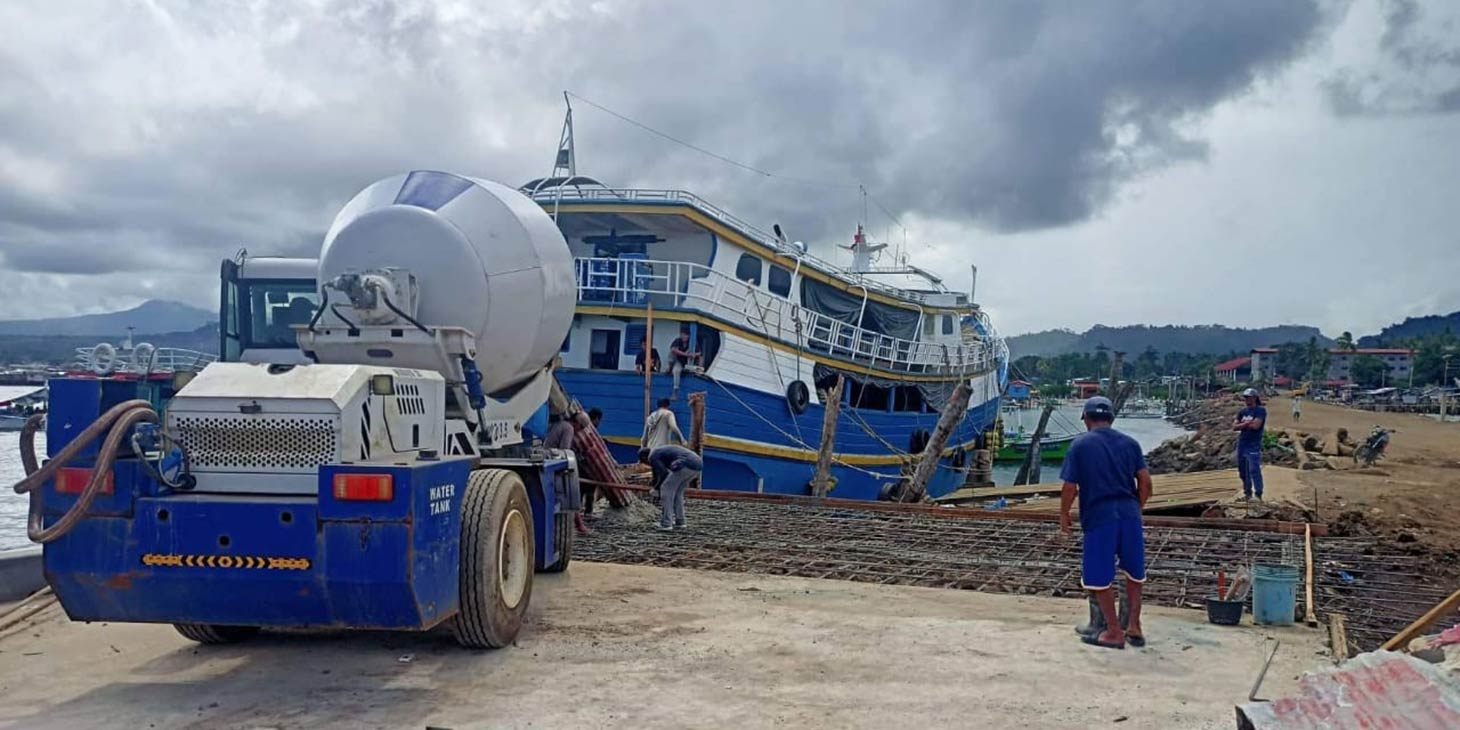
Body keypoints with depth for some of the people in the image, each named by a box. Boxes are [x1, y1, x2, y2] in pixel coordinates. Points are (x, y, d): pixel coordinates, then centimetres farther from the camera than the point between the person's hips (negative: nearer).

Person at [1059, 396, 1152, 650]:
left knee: (1100, 577, 8)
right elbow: (1145, 481, 4)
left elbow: (1070, 488, -5)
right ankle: (1134, 627, 24)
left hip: (1098, 516, -4)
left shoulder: (1080, 445, -2)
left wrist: (1064, 515, 8)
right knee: (1134, 572, 20)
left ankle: (1114, 632, 13)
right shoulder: (1129, 443, 8)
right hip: (1129, 514, 4)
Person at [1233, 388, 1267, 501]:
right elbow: (1234, 427, 5)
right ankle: (1247, 492, 22)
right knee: (1242, 470, 12)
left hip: (1254, 446, -7)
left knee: (1254, 470, -14)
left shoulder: (1260, 410, -6)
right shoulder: (1242, 412, 14)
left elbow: (1256, 425, -18)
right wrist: (1247, 423, -10)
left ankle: (1258, 495, -11)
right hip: (1241, 444, 7)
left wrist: (1242, 424, -2)